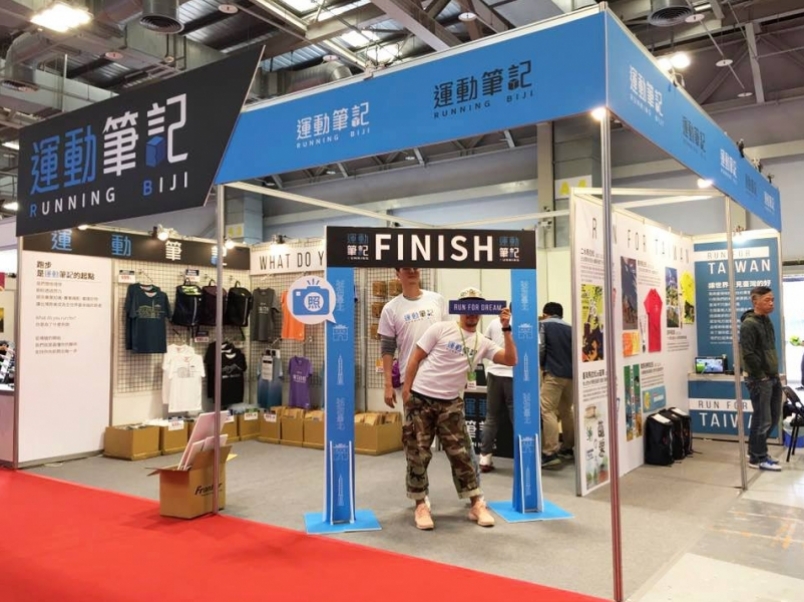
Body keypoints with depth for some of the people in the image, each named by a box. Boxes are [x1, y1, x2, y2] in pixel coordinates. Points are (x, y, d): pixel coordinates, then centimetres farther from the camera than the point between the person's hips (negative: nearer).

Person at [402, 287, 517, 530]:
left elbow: (511, 360, -7)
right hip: (420, 398, -2)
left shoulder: (483, 343, 6)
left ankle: (477, 504, 13)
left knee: (459, 453, 4)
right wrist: (406, 389, -8)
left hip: (450, 403, 3)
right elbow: (416, 357, -3)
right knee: (418, 454, 1)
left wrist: (506, 329, -13)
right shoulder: (441, 329, -4)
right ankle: (420, 505, 14)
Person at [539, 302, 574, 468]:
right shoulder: (570, 328, 18)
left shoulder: (543, 324, 5)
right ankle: (568, 448, 22)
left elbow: (540, 348, -6)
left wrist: (541, 365, 9)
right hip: (571, 374, 6)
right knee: (566, 411, 17)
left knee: (547, 411, -8)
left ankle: (550, 453, -15)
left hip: (554, 373, -6)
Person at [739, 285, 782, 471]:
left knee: (773, 418, 15)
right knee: (762, 420, -1)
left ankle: (755, 451, 28)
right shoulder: (748, 324, -16)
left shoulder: (767, 320, 12)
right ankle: (758, 458, 13)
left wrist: (775, 373, 12)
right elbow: (748, 355, -21)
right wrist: (761, 376, -16)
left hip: (773, 378, 9)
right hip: (759, 380, -9)